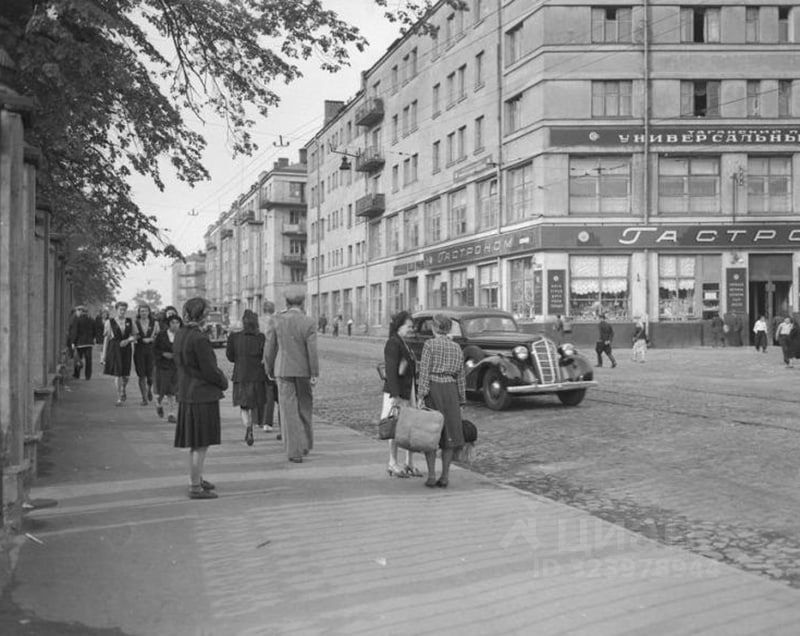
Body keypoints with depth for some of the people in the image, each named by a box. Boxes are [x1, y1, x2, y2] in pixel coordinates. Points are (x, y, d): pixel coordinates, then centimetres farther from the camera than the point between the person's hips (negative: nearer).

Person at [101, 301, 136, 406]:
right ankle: (119, 398, 2)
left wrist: (128, 340, -14)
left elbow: (134, 336, 9)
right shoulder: (110, 322, 1)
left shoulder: (130, 322, 7)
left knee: (126, 374, 5)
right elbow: (106, 338, 1)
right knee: (117, 373, -7)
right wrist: (103, 354, 0)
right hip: (114, 349, -2)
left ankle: (123, 391, 36)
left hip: (126, 349, 2)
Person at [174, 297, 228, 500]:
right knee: (201, 444, 0)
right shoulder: (199, 339, -22)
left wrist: (220, 378, 11)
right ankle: (195, 487, 7)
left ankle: (197, 479, 33)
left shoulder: (179, 335, 6)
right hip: (203, 395, -9)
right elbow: (209, 370, -19)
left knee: (196, 443, 20)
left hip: (186, 394, 9)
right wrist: (223, 382, 1)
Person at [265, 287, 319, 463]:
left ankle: (295, 451, 0)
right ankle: (305, 445, 28)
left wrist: (270, 370, 13)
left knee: (289, 411, 2)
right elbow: (312, 350, -13)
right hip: (303, 371, 0)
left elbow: (270, 349, 1)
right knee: (305, 408, 19)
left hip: (283, 371, 0)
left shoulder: (278, 321, -3)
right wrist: (315, 374, -9)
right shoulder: (308, 322, -8)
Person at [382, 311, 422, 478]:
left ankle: (410, 464, 12)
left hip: (408, 391, 9)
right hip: (396, 391, -9)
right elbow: (391, 370, -18)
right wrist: (395, 394, -22)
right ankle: (393, 464, 7)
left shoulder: (402, 343, 16)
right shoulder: (393, 343, -13)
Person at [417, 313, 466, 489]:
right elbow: (460, 376, 9)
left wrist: (421, 395, -14)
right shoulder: (456, 348, 9)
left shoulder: (430, 344, -5)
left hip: (432, 389, -3)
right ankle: (445, 476, 6)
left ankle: (431, 476, 0)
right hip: (450, 390, 3)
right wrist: (461, 401, 13)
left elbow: (424, 371, -12)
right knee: (449, 433, 8)